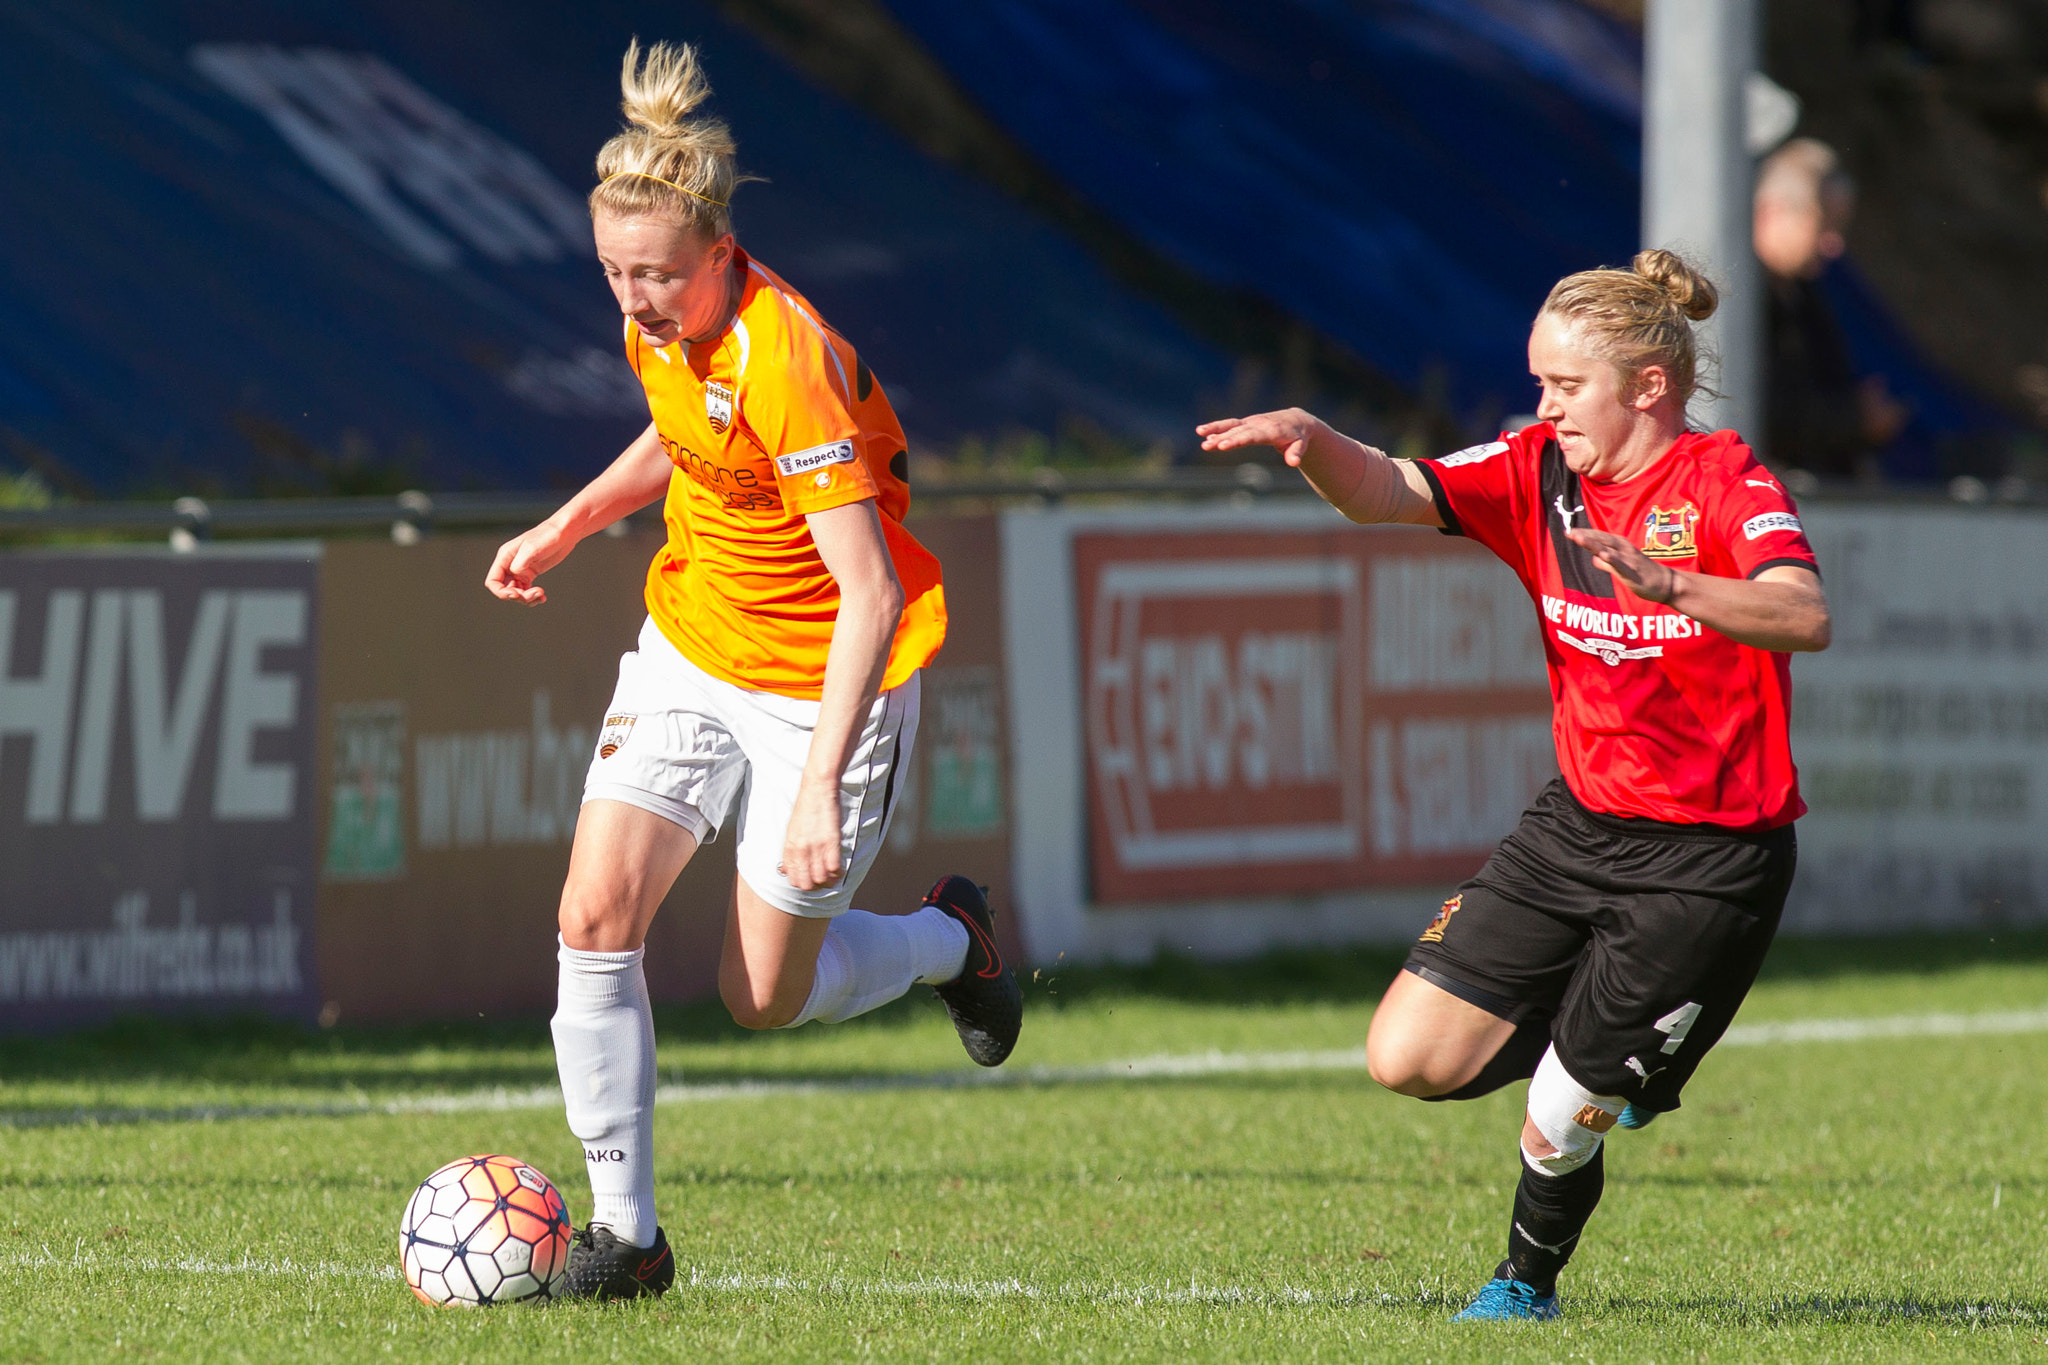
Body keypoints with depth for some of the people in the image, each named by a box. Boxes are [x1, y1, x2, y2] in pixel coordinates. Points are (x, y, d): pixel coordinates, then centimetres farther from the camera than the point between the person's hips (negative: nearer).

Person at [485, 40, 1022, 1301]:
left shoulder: (783, 360, -30)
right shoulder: (664, 325, -6)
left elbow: (868, 593, -32)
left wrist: (822, 785, -37)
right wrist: (566, 529, 9)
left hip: (823, 677, -6)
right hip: (692, 649, 6)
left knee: (768, 999, 5)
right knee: (597, 916, -12)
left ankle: (953, 940, 37)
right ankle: (626, 1234, -3)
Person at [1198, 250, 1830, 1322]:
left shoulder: (1726, 484, -15)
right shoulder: (1540, 472, 2)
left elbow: (1803, 617, -33)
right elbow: (1387, 495, -7)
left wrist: (1669, 584, -49)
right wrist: (1308, 438, -28)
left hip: (1710, 862, -6)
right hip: (1579, 824, 6)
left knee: (1555, 1127, -1)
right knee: (1406, 1062, 0)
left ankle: (1529, 1282, 31)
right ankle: (1606, 1060, 26)